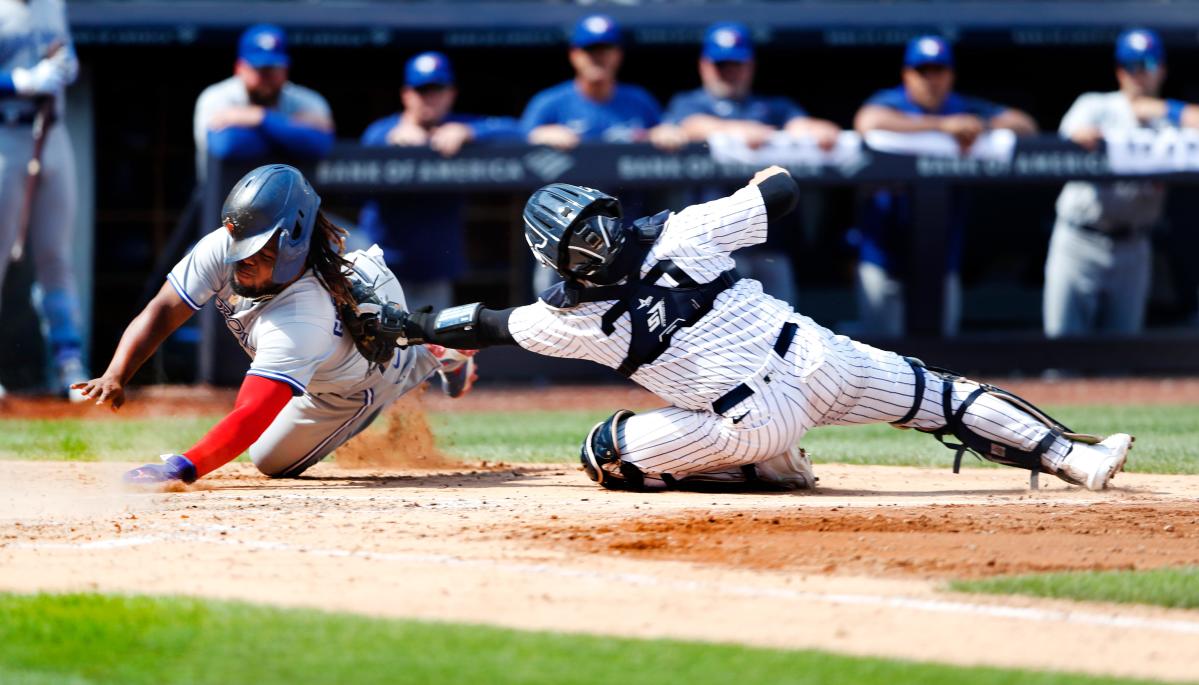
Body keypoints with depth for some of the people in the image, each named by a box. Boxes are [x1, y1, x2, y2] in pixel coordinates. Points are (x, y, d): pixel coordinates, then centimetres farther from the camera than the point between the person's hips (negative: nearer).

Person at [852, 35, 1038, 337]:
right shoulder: (890, 104, -4)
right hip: (885, 254, -4)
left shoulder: (965, 110, 9)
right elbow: (868, 122, -28)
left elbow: (1025, 125, 5)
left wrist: (982, 129, -16)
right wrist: (944, 125, -28)